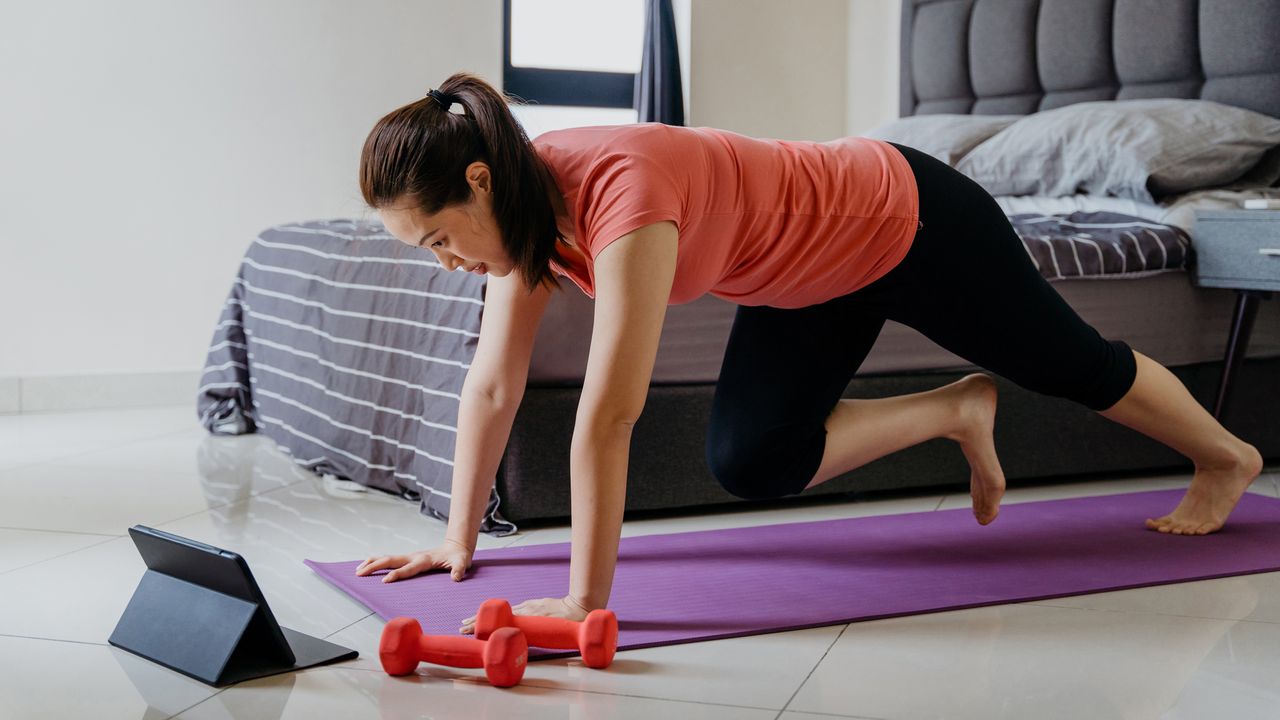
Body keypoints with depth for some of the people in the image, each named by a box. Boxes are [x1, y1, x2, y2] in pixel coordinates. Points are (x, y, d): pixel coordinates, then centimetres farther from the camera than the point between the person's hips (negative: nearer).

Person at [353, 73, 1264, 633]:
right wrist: (460, 539, -5)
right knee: (748, 462, -2)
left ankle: (1227, 459, 46)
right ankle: (954, 413, 18)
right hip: (817, 282, 7)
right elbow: (493, 383, -8)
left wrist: (586, 601, -42)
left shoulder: (620, 191, -41)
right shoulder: (526, 202, -15)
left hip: (904, 219, -7)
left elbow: (609, 413, -44)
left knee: (1073, 365, 16)